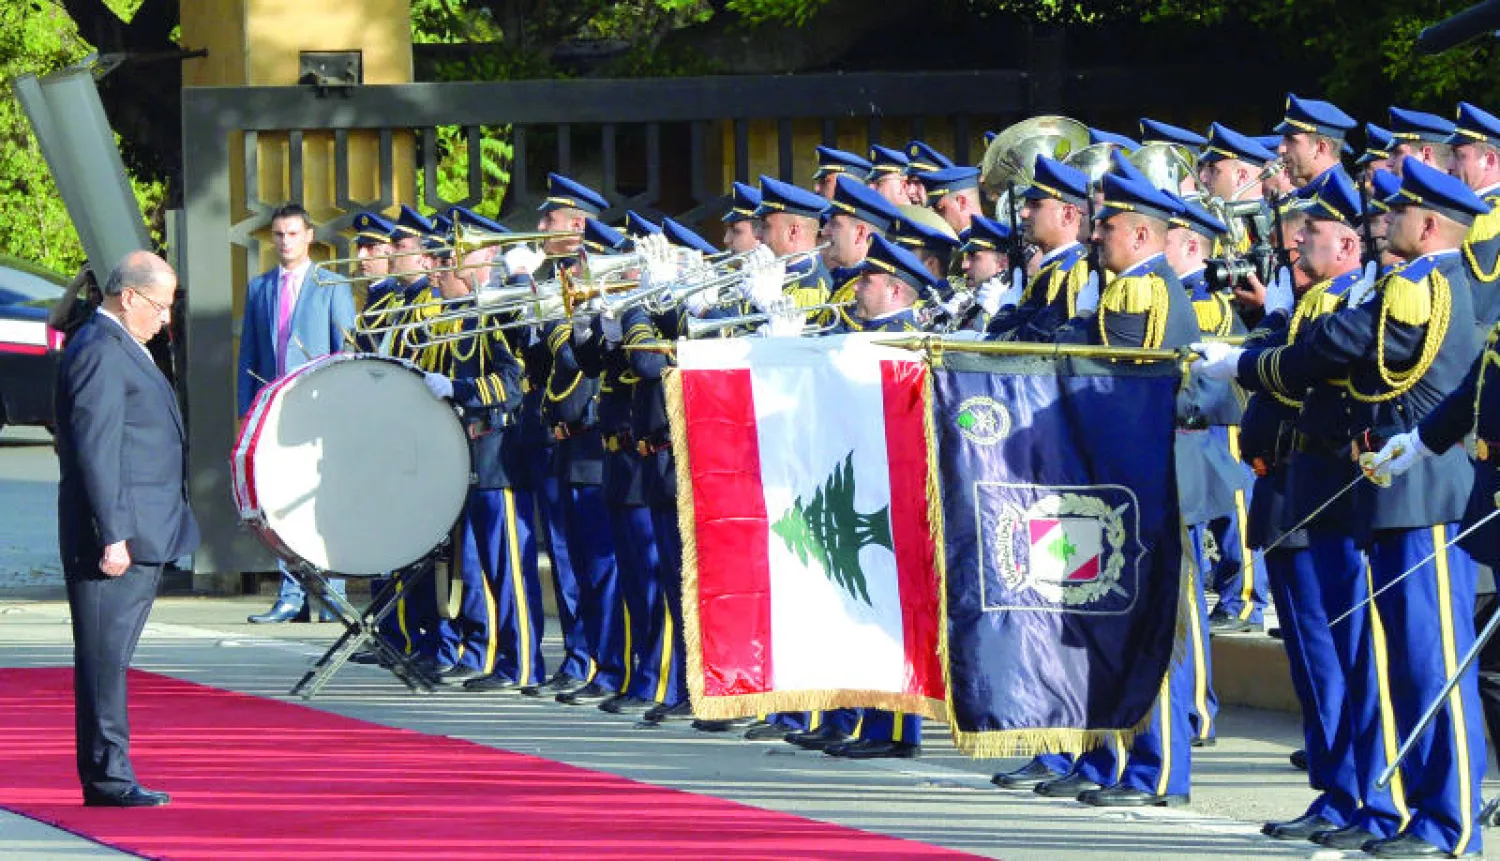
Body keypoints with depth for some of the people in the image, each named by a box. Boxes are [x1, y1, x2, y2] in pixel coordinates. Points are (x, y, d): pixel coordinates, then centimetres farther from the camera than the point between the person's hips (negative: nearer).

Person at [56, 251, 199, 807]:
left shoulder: (123, 350, 19)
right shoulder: (101, 352, -14)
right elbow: (96, 450, -20)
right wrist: (112, 536, -22)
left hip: (141, 536, 10)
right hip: (120, 538, -10)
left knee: (110, 659, 12)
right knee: (105, 658, -6)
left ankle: (107, 778, 15)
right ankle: (108, 778, -4)